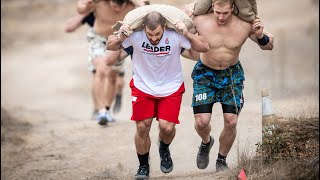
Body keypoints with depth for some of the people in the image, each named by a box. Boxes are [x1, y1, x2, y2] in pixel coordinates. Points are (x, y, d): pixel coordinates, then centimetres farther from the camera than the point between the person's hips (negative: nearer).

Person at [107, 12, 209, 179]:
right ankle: (143, 166, 21)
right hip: (143, 87, 1)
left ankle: (164, 149, 24)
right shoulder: (136, 35, -22)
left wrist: (187, 34, -30)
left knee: (167, 127, -13)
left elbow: (204, 47, -16)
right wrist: (120, 38, -26)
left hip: (170, 88, -1)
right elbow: (110, 46, -5)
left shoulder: (175, 36, -23)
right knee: (142, 128, -2)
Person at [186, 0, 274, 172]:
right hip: (205, 74, -1)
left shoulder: (245, 25, -18)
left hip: (232, 75, 1)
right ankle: (206, 142, 28)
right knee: (202, 121, -10)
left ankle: (221, 160, 21)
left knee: (231, 122, -5)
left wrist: (260, 36, -25)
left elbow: (268, 46, -4)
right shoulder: (200, 21, -22)